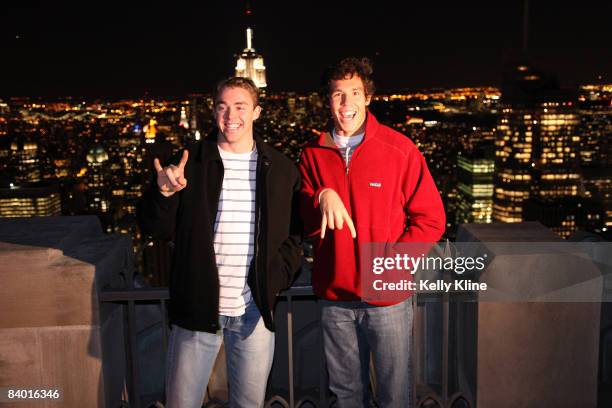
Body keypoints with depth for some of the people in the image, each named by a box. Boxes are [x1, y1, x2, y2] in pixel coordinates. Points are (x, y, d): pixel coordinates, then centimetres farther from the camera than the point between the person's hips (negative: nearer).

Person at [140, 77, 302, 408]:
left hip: (256, 310, 1)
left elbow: (296, 234, 8)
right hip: (197, 308, -1)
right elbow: (159, 229, 0)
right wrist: (164, 192, -19)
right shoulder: (190, 162, 0)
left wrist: (276, 279, -5)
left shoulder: (281, 169, 4)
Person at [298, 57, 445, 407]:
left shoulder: (400, 149, -7)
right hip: (334, 296, 3)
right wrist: (322, 198, -18)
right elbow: (306, 224, 2)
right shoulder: (314, 154, 3)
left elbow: (431, 220, -5)